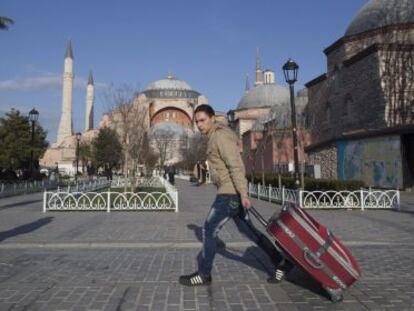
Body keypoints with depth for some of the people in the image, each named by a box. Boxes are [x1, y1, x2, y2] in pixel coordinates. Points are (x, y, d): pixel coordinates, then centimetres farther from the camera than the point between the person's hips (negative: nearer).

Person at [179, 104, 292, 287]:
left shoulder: (221, 136, -14)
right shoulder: (215, 137, 18)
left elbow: (236, 166, -23)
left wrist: (243, 194, -27)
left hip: (230, 193, -10)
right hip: (230, 192, 10)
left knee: (209, 230, -2)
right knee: (247, 229, 14)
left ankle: (203, 274, 12)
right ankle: (281, 263, 22)